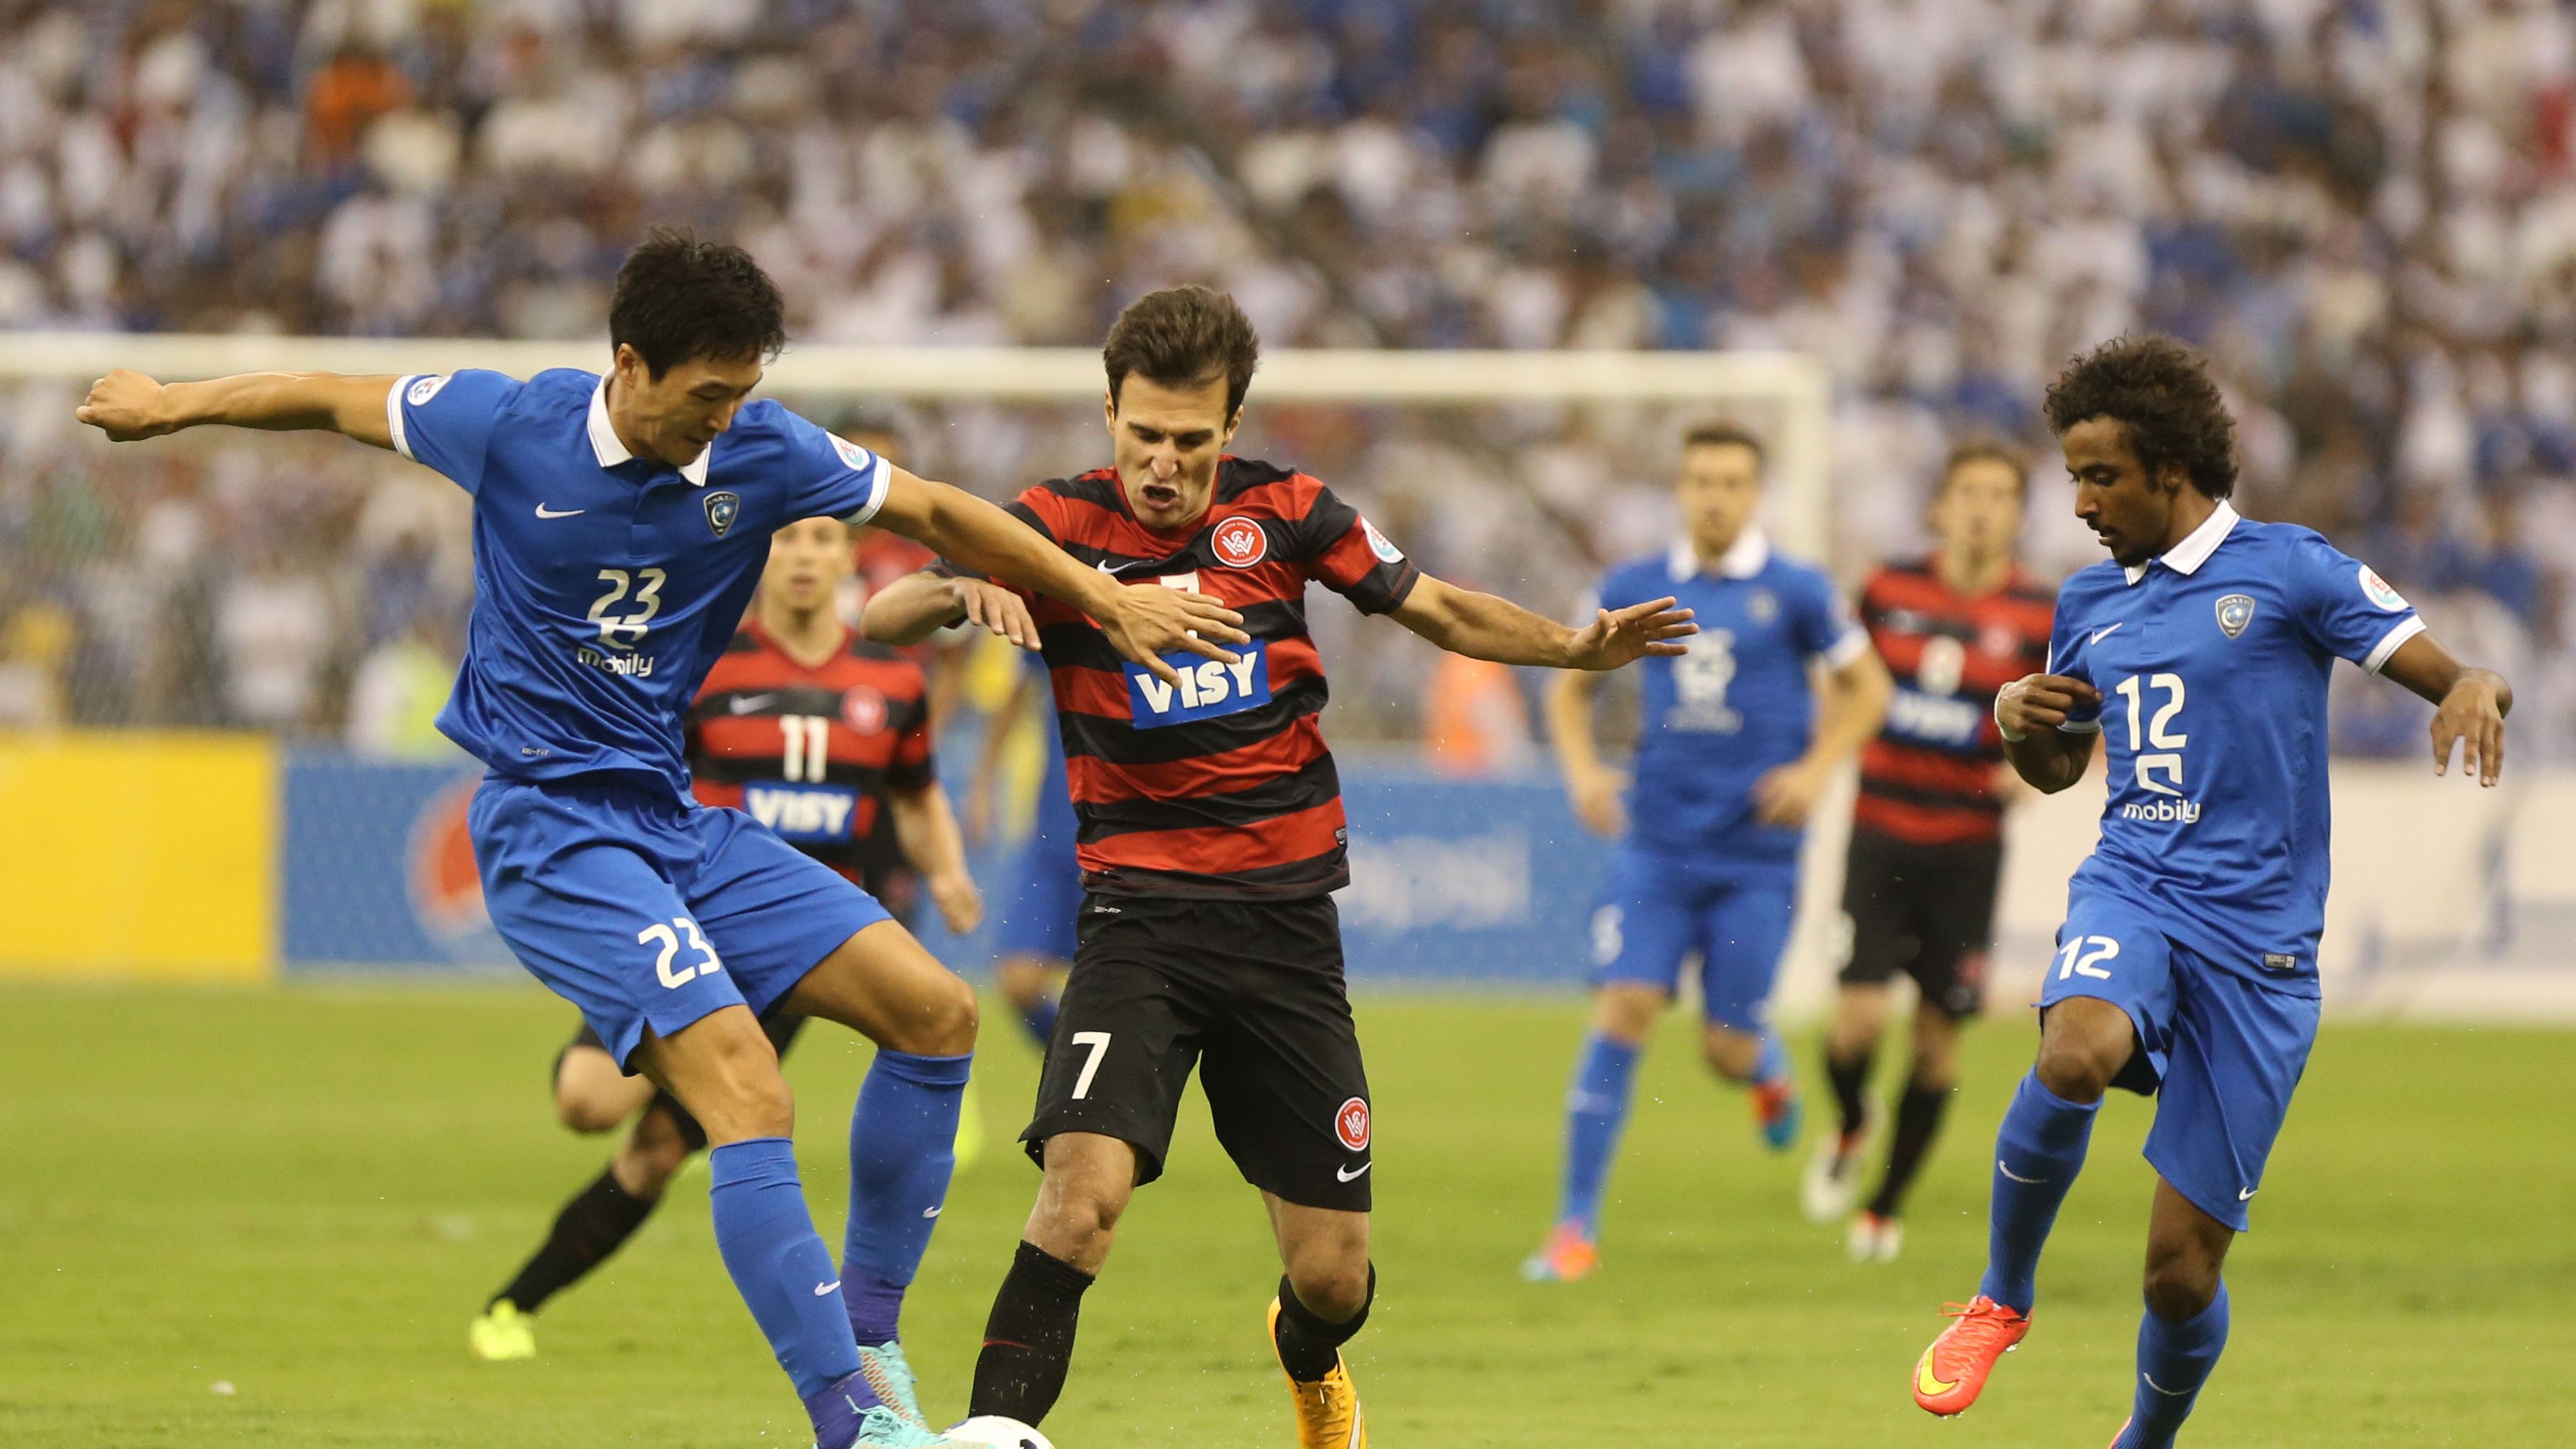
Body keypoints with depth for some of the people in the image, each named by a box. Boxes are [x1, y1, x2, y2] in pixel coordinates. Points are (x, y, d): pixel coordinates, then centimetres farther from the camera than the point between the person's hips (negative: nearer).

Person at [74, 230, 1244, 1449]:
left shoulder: (763, 453, -2)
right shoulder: (512, 428, -11)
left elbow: (939, 514, 10)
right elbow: (334, 400, 5)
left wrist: (1109, 602, 13)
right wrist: (167, 406, 18)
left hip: (679, 820, 6)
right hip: (551, 830, -6)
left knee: (934, 1009, -4)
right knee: (747, 1095, -24)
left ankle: (864, 1333, 9)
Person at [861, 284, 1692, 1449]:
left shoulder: (1282, 512, 2)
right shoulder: (1056, 528, -4)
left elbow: (1439, 610, 13)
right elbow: (879, 619, -11)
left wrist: (1575, 646, -2)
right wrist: (961, 592, -33)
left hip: (1286, 917, 2)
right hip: (1140, 913, -2)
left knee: (1333, 1277, 5)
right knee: (1085, 1185, -28)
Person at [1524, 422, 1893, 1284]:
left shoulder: (1794, 593, -2)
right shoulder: (1634, 590, 4)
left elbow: (1867, 688, 8)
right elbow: (1572, 689, 16)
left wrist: (1816, 769, -7)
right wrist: (1583, 769, -2)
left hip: (1756, 855, -1)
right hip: (1656, 847, 1)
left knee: (1729, 1051, -2)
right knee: (1623, 1012, -13)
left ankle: (1770, 1070, 39)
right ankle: (1576, 1226, -8)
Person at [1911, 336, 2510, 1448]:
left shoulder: (2290, 572, -1)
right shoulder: (2090, 605, 14)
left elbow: (2458, 678, -6)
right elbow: (2057, 766, 29)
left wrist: (2475, 691, -30)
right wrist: (2017, 720, 5)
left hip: (2258, 934, -3)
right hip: (2131, 893, 3)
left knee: (2182, 1266, -2)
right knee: (2078, 1053, -35)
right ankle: (2003, 1297, -12)